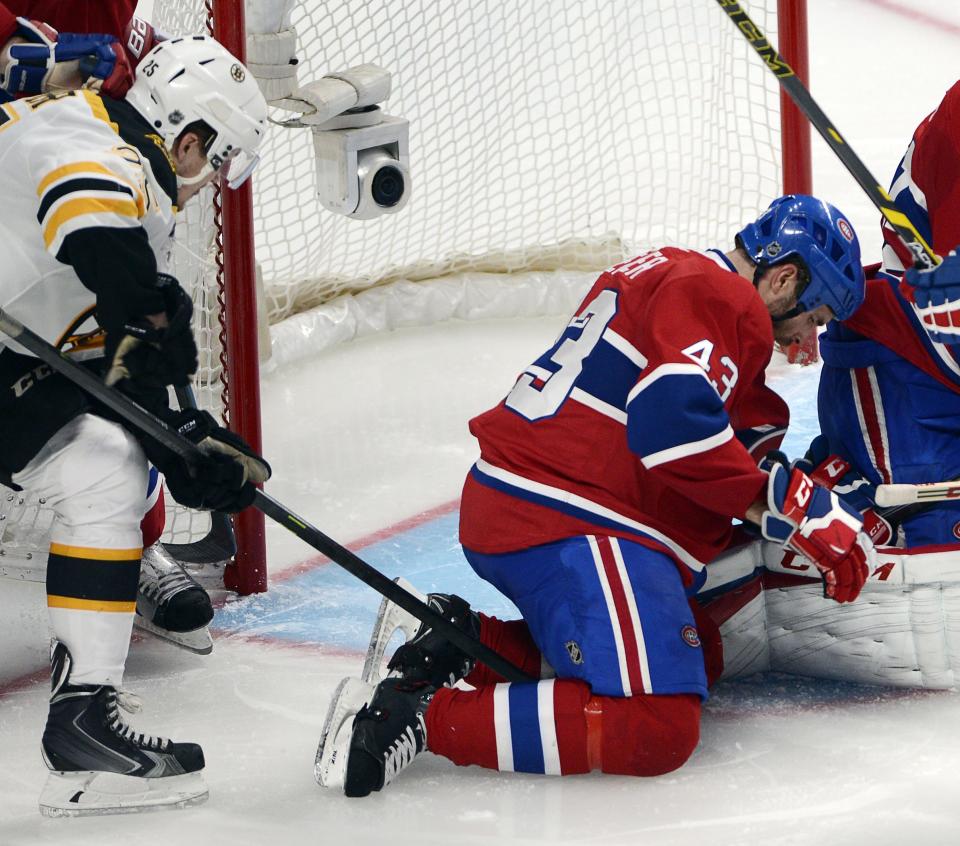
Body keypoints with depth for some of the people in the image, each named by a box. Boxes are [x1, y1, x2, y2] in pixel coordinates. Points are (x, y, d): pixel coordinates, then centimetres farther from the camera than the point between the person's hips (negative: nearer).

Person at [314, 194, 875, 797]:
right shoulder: (721, 297, -7)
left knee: (697, 660, 19)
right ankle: (417, 715, -22)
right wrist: (798, 512, -17)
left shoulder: (673, 274, 25)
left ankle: (465, 640, 9)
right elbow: (672, 421, -24)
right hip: (564, 524, -11)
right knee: (656, 728, -22)